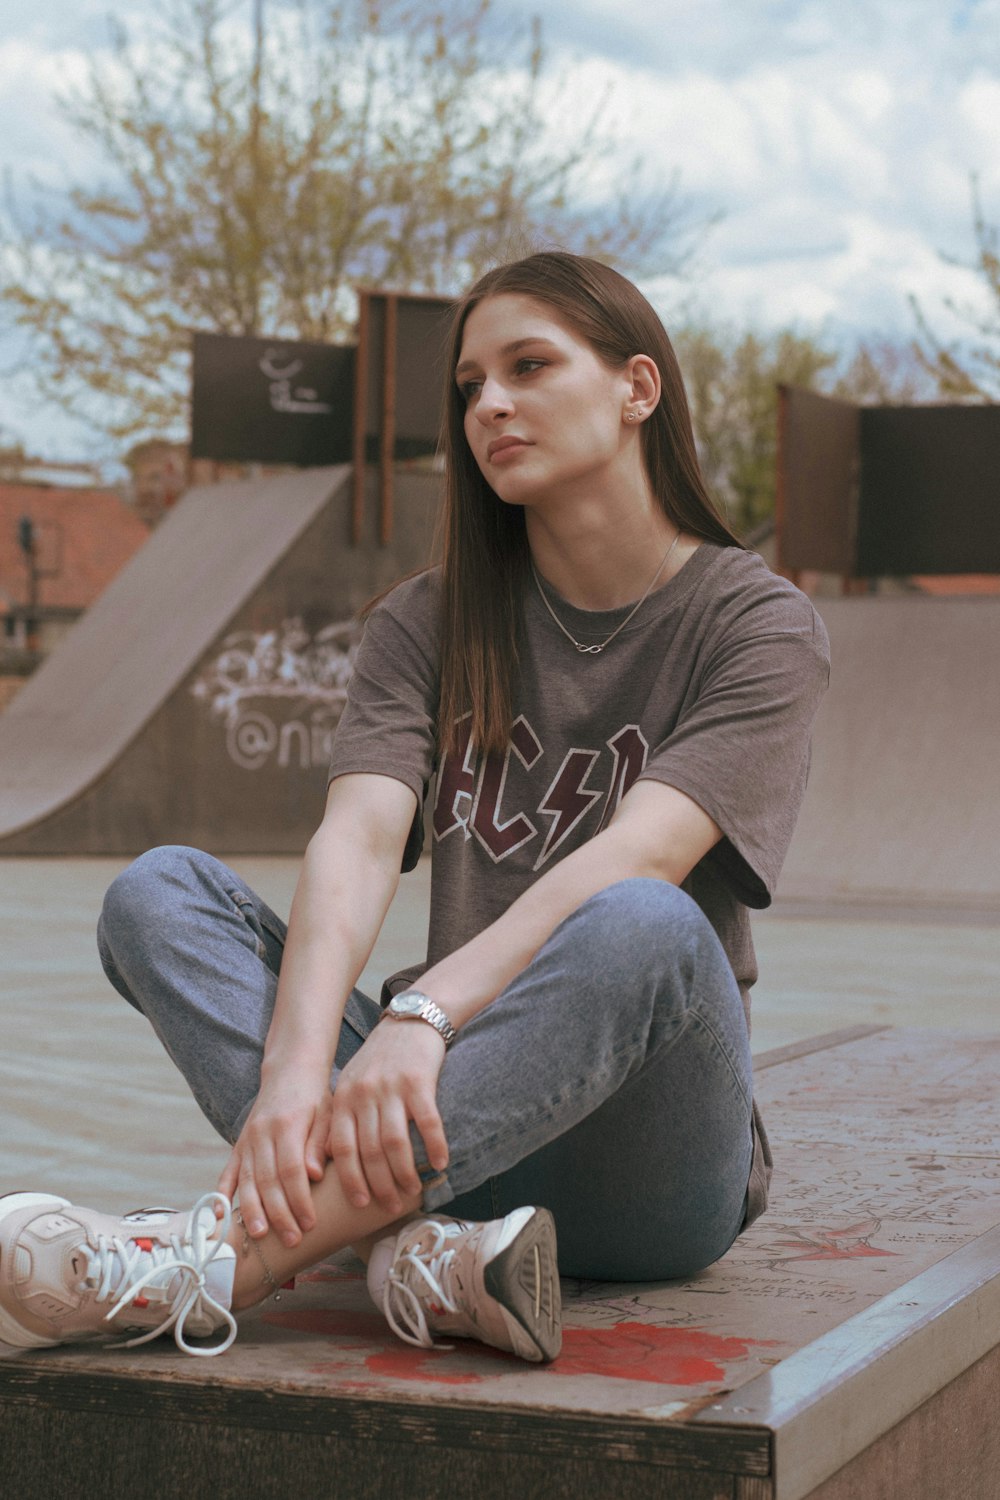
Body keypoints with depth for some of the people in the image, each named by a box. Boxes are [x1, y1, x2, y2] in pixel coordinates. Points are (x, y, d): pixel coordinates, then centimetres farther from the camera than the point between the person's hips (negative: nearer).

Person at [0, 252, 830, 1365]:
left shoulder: (759, 626, -2)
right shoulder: (429, 624, 9)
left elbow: (632, 862, -20)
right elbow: (357, 842, -10)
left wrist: (424, 1013, -37)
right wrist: (297, 1068, -29)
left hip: (647, 1158, -3)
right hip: (460, 1122, 4)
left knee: (643, 926, -36)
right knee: (158, 890, -15)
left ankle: (222, 1257, -42)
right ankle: (422, 1245, -38)